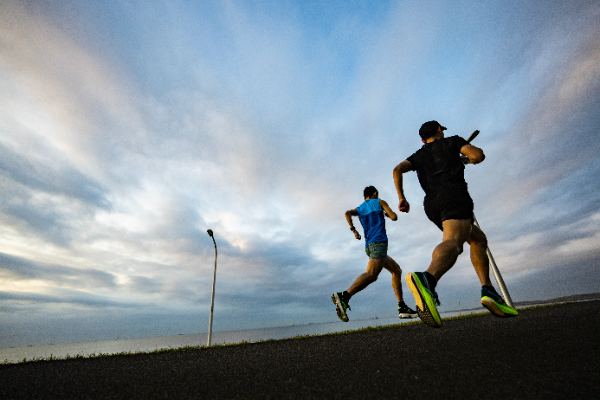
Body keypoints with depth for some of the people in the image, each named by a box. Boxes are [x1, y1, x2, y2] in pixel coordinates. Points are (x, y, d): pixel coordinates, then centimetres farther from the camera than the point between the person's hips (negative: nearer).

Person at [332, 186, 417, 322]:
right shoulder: (379, 202, 11)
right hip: (379, 242, -7)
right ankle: (344, 296, -44)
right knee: (371, 274, -25)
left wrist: (353, 230, 4)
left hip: (369, 246, 8)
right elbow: (394, 217, 4)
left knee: (397, 270, 18)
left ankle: (402, 307, 14)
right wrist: (387, 213, 25)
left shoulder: (360, 208, 21)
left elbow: (348, 213, 1)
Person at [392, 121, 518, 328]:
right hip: (454, 195, -6)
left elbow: (398, 169, 12)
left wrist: (401, 198, 9)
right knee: (453, 241, -30)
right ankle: (426, 278, -60)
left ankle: (488, 290, 10)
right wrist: (465, 159, 30)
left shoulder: (419, 155, 30)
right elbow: (478, 155, 8)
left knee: (478, 239, 22)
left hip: (432, 204, 6)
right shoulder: (451, 141, 22)